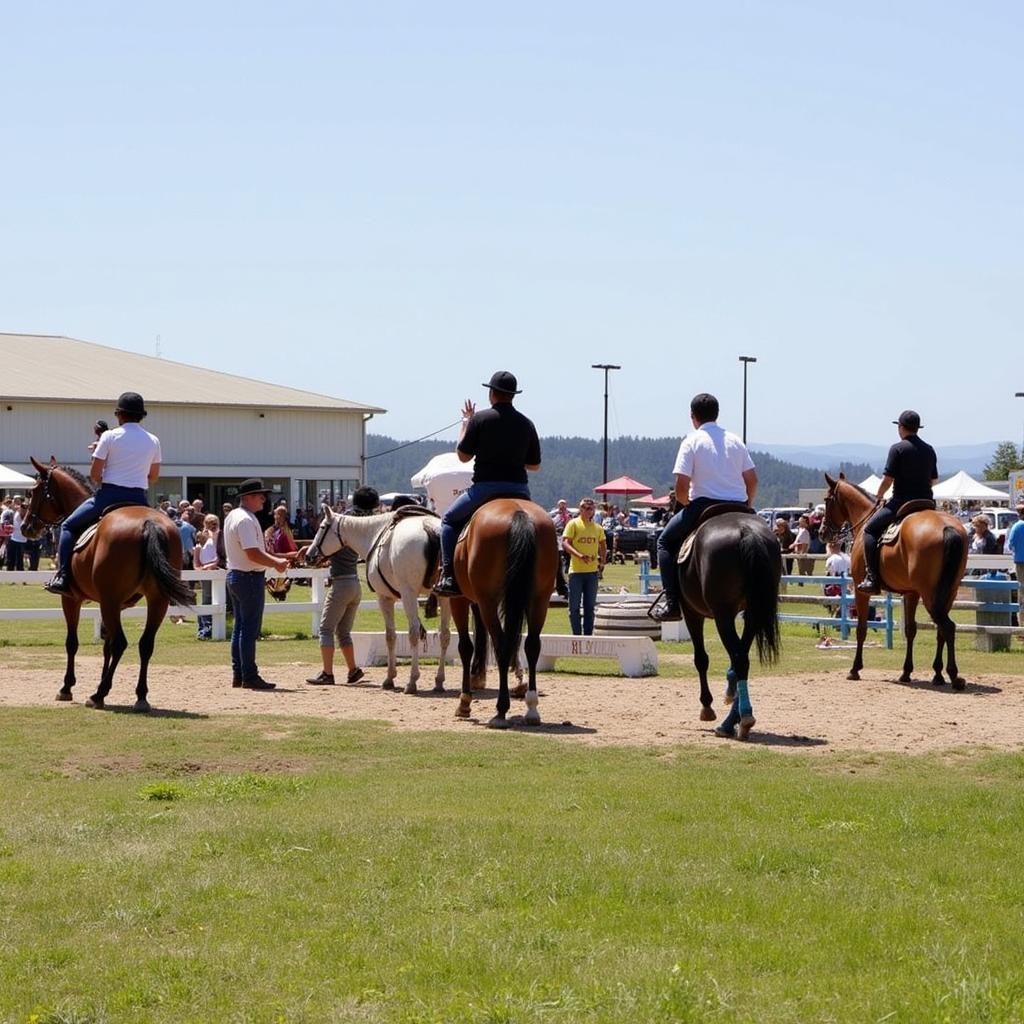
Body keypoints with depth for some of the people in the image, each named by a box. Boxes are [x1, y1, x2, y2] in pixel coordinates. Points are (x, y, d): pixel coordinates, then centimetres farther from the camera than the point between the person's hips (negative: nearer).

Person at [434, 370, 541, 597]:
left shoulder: (480, 419, -4)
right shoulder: (526, 424, 8)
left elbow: (463, 456, 2)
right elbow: (534, 465, 12)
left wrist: (466, 423, 14)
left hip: (486, 486, -3)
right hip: (519, 489, 4)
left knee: (450, 520, 15)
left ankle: (449, 577, 0)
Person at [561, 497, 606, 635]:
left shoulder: (597, 528, 11)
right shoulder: (573, 524, -2)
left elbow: (603, 546, 24)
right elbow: (565, 544, -12)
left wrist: (602, 561, 7)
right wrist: (579, 555, -26)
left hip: (592, 571, 4)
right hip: (576, 570, -4)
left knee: (590, 607, 8)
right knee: (574, 606, -1)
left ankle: (588, 635, 14)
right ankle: (577, 635, 5)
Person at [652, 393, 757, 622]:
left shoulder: (692, 441, -2)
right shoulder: (735, 440, 12)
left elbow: (681, 487, -9)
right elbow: (753, 480, 10)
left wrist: (687, 505, 10)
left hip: (704, 504, -4)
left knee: (666, 541, 15)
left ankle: (672, 603, 3)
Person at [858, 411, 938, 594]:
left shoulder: (898, 448, -8)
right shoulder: (929, 450, 12)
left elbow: (887, 478, -10)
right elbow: (934, 480, 18)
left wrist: (878, 497, 6)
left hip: (901, 502, -7)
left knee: (870, 530, 0)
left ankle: (872, 578, -11)